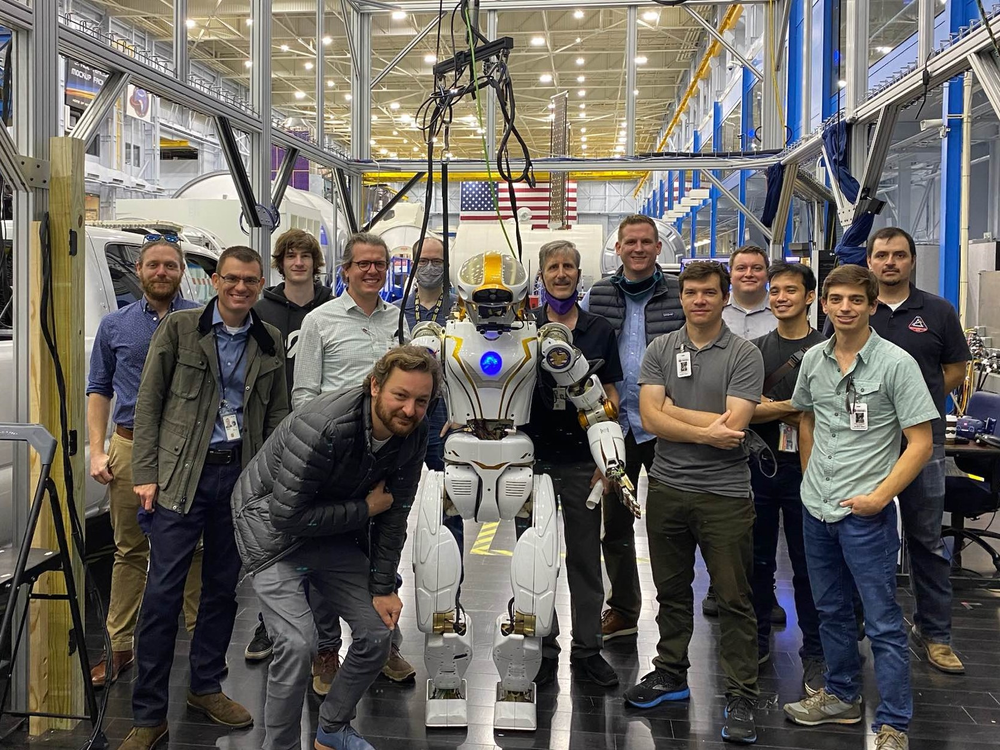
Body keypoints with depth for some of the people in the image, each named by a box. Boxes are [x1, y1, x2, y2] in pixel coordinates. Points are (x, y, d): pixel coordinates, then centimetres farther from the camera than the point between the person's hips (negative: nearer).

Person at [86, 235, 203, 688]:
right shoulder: (115, 325, 11)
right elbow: (99, 390, 13)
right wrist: (97, 451, 3)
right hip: (130, 447, 2)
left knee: (193, 548, 2)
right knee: (129, 551, 7)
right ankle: (120, 646, 14)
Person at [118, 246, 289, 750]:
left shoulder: (269, 342, 8)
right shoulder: (179, 328, -2)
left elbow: (277, 414, 12)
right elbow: (149, 402, -2)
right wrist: (145, 474, -7)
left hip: (241, 476, 4)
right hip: (181, 475, -3)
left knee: (224, 586, 12)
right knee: (163, 590, -3)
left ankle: (206, 687, 29)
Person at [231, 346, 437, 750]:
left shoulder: (413, 435, -13)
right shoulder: (325, 427, -34)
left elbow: (393, 514, -3)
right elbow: (287, 515, -30)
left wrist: (382, 588, -3)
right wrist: (365, 509, -22)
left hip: (333, 530, 7)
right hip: (272, 523, -6)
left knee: (377, 633, 5)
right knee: (298, 642, -21)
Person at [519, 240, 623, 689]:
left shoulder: (599, 331, 7)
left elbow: (610, 396, 8)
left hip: (583, 462, 1)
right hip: (534, 458, -1)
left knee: (586, 558, 7)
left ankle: (587, 651, 18)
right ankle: (542, 649, 17)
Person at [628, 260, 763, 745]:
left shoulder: (744, 355, -4)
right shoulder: (659, 351, 5)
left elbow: (732, 426, -15)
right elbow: (650, 419, -5)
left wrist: (673, 409, -9)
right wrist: (705, 432, -15)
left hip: (725, 492, -3)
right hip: (667, 487, 4)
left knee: (733, 598, 1)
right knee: (671, 590, 16)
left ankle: (740, 697, 10)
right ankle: (670, 674, 32)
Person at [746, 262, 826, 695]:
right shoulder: (755, 350, 9)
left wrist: (768, 408, -13)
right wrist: (790, 407, -14)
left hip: (805, 470, -3)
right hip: (758, 466, 3)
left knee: (808, 565, 4)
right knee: (757, 559, 11)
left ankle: (814, 654, 15)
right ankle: (757, 641, 26)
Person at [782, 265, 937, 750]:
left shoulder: (895, 363, -12)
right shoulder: (813, 359, 5)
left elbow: (921, 442, -12)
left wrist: (879, 496, -18)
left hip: (866, 512, -6)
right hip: (816, 509, 6)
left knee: (882, 623, 0)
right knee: (831, 611, 19)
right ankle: (841, 697, 36)